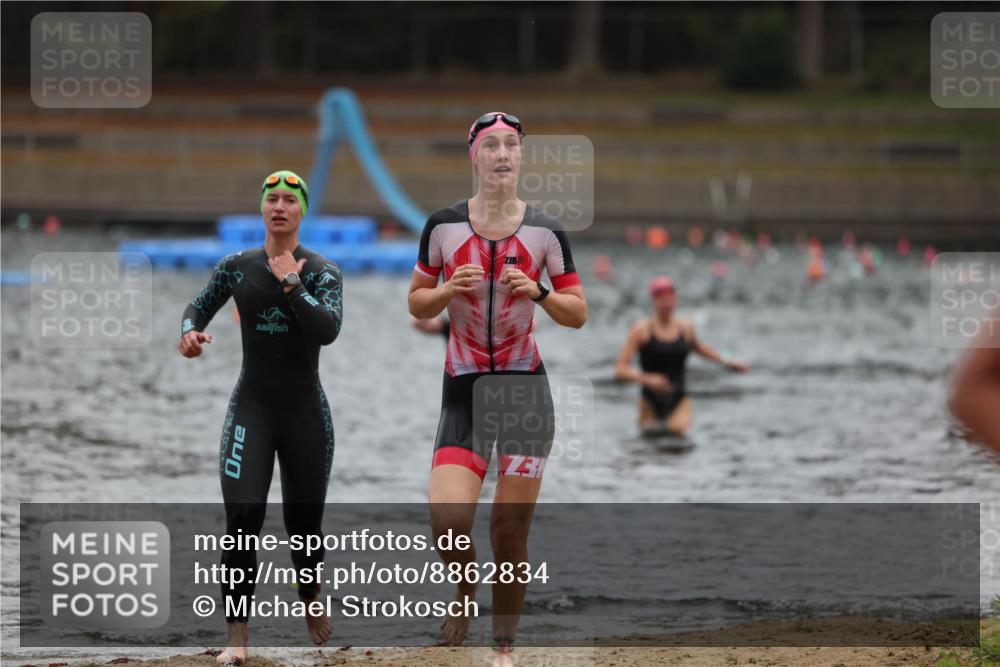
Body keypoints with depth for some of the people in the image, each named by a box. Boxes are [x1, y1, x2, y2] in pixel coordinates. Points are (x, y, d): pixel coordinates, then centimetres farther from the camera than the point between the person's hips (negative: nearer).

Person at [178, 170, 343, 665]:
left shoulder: (322, 271, -2)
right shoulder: (237, 267, 3)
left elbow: (328, 330, -19)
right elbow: (199, 306, 17)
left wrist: (291, 283, -18)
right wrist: (189, 331, -4)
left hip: (305, 411, 0)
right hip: (251, 408, 0)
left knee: (304, 524, 8)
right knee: (242, 517, -15)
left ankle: (310, 603, 40)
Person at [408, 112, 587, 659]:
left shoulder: (544, 232, 2)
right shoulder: (443, 225, 2)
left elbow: (578, 315, 7)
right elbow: (417, 305, 10)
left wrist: (537, 292, -12)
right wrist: (449, 290, -10)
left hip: (524, 388, 0)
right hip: (462, 389, 0)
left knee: (510, 532, -2)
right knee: (447, 523, -16)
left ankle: (504, 645, 13)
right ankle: (465, 588, 17)